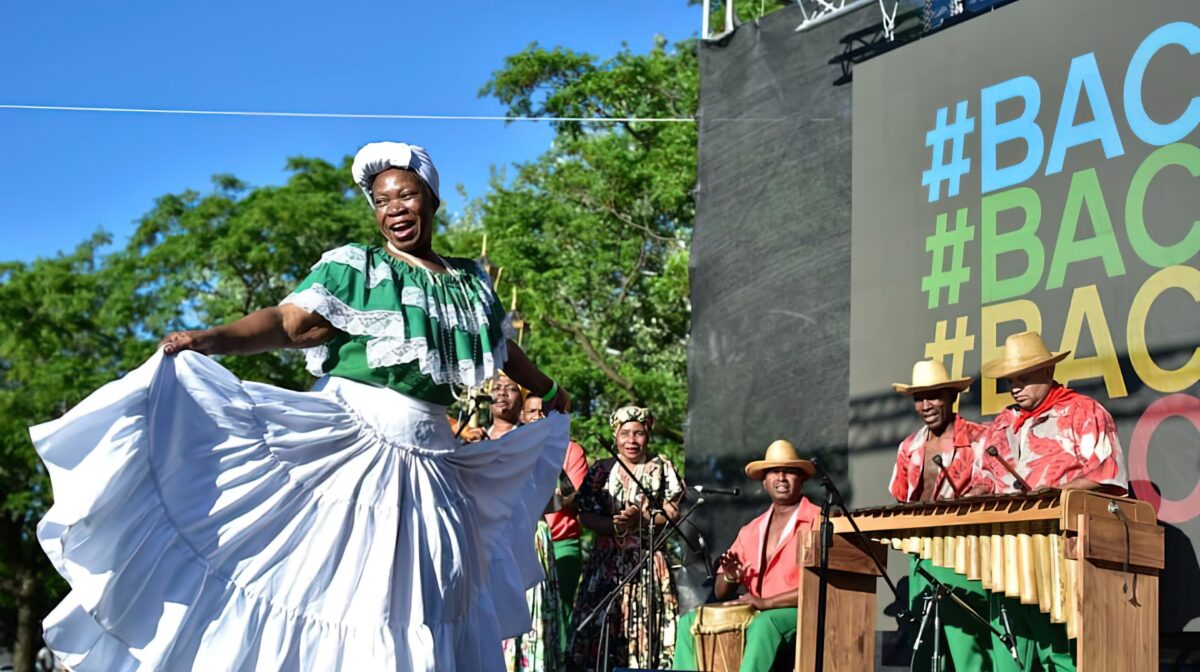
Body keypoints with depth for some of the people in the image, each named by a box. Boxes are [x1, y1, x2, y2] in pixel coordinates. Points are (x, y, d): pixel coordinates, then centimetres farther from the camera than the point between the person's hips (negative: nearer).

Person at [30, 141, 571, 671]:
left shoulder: (471, 283, 15)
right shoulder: (351, 267, -1)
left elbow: (502, 351, 31)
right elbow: (291, 322, -14)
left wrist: (551, 393, 44)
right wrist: (214, 339, -31)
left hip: (435, 463, 5)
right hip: (353, 452, -5)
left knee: (431, 605, 6)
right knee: (334, 582, -9)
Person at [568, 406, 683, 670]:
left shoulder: (662, 468, 6)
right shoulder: (601, 469, 8)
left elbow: (673, 515, 1)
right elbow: (586, 516, 2)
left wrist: (642, 518, -15)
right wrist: (616, 525, -14)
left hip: (649, 559, -1)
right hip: (608, 560, 1)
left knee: (646, 622, -7)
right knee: (602, 624, -5)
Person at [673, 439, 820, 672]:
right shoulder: (751, 531, 17)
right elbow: (721, 594, 17)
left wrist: (765, 603, -19)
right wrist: (730, 577, -8)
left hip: (805, 615, -7)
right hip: (755, 616, 7)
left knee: (763, 624, -37)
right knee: (690, 622, -8)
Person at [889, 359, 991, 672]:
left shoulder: (979, 439, -1)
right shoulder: (909, 448, 16)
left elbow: (987, 492, -10)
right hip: (921, 555, 6)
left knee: (967, 644, -11)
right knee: (923, 644, 7)